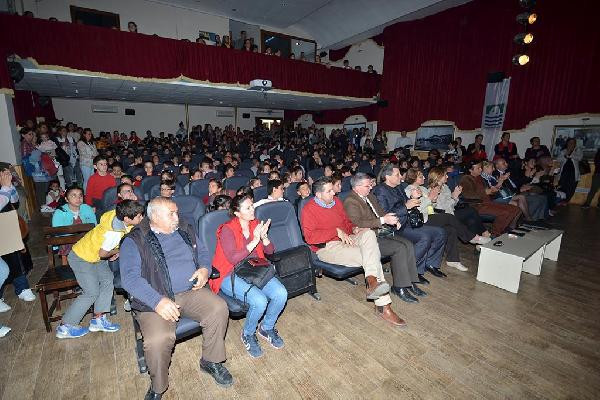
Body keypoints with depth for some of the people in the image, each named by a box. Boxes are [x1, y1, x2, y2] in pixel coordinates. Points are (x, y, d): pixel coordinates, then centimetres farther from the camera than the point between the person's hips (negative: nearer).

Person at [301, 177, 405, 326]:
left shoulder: (336, 201, 15)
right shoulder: (309, 209, -7)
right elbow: (309, 237, -20)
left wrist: (353, 228, 3)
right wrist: (337, 231, -20)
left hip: (345, 240, 7)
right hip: (327, 247, -7)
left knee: (369, 233, -25)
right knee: (370, 256, -24)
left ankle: (372, 281, -35)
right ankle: (383, 305, -22)